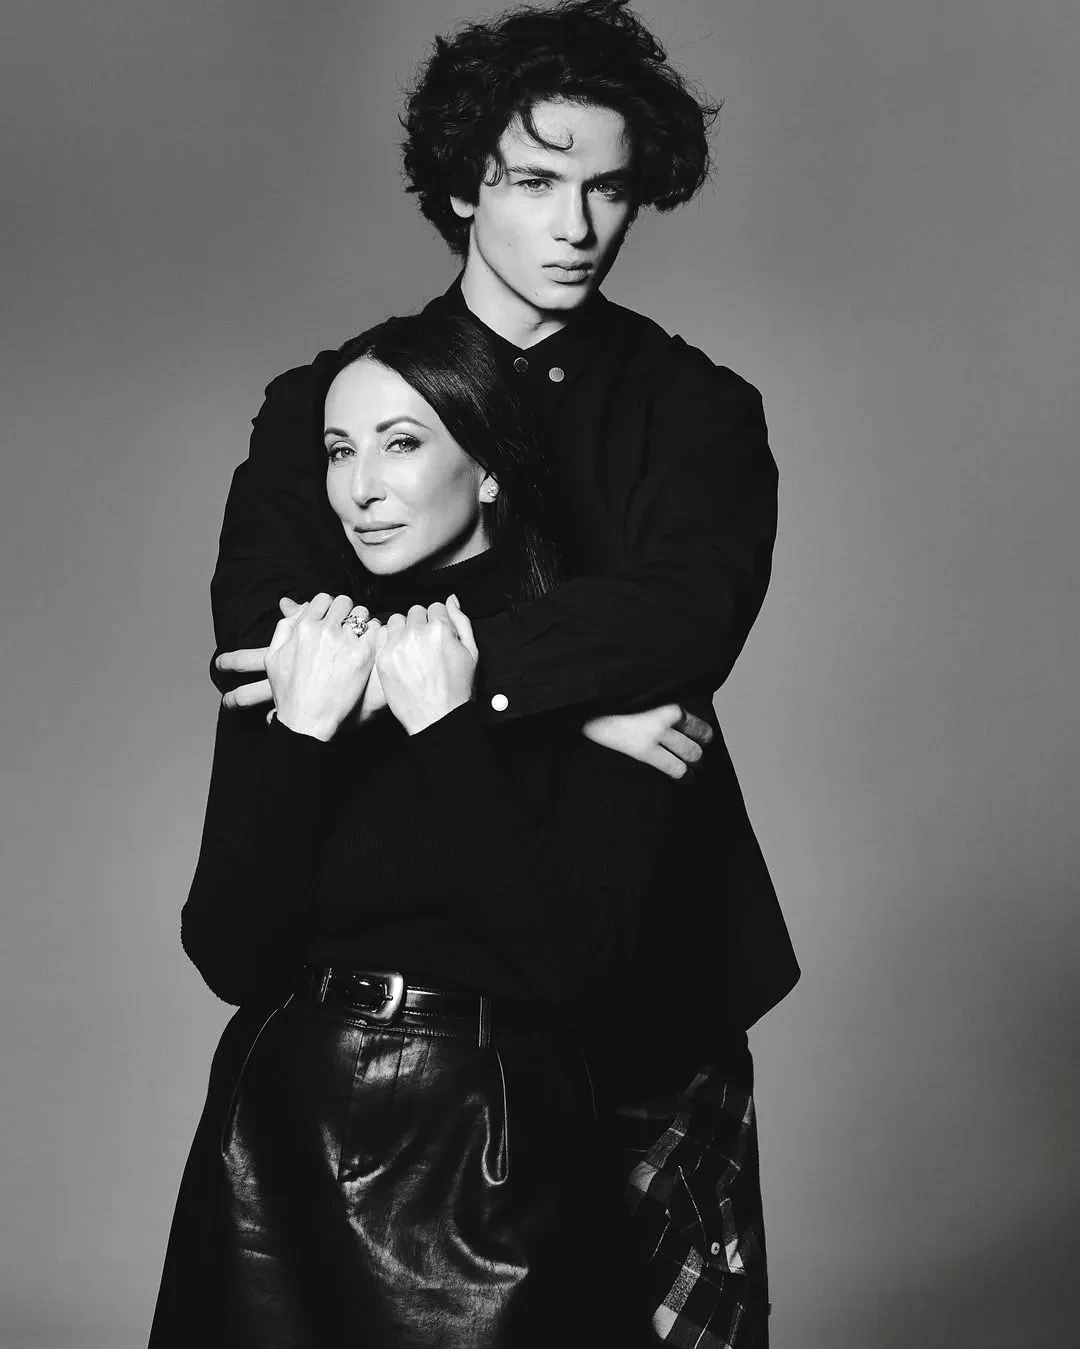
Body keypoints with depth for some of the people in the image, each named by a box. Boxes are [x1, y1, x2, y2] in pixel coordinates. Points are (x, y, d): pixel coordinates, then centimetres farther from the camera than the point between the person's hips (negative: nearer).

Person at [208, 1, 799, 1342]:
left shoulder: (697, 410, 6)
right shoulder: (321, 408, 7)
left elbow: (685, 619, -13)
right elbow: (254, 650, -7)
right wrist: (581, 701, -16)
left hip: (645, 984, 0)